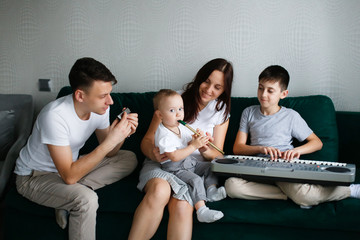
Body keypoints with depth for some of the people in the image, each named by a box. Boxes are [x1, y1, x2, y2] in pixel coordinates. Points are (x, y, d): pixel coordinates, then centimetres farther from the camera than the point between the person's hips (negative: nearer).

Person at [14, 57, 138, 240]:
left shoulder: (100, 108, -12)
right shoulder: (55, 116, -33)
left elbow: (108, 154, 0)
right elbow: (69, 176, -35)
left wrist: (122, 134, -22)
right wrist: (110, 141, -38)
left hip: (71, 166, 8)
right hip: (34, 177, -8)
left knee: (129, 159, -2)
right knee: (86, 199, -34)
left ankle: (70, 198, -9)